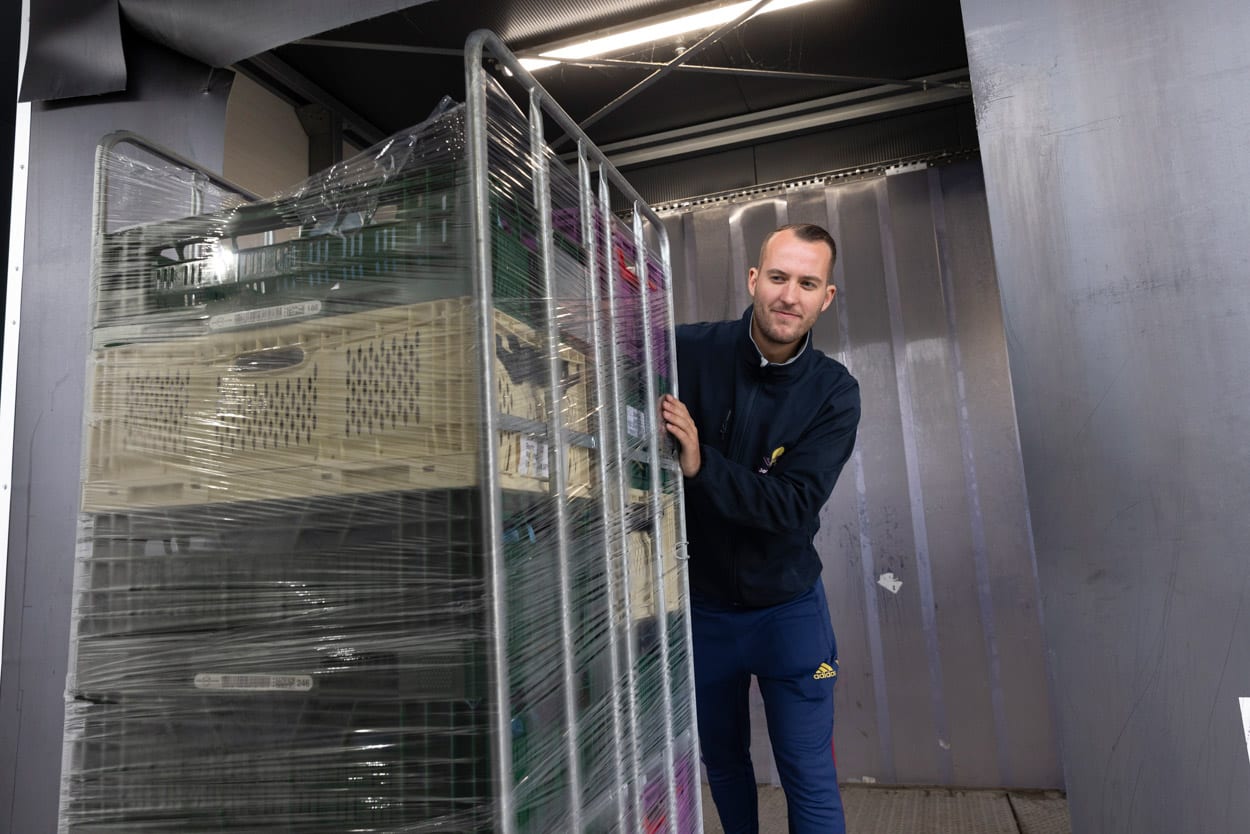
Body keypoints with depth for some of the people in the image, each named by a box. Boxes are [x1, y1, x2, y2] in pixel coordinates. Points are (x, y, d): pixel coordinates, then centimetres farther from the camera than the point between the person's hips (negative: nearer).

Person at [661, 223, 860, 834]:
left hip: (787, 608, -1)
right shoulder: (689, 350, -13)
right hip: (699, 605, 1)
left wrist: (701, 465, -34)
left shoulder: (834, 393, -12)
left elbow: (794, 508, -21)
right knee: (722, 762, 21)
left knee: (810, 780, 8)